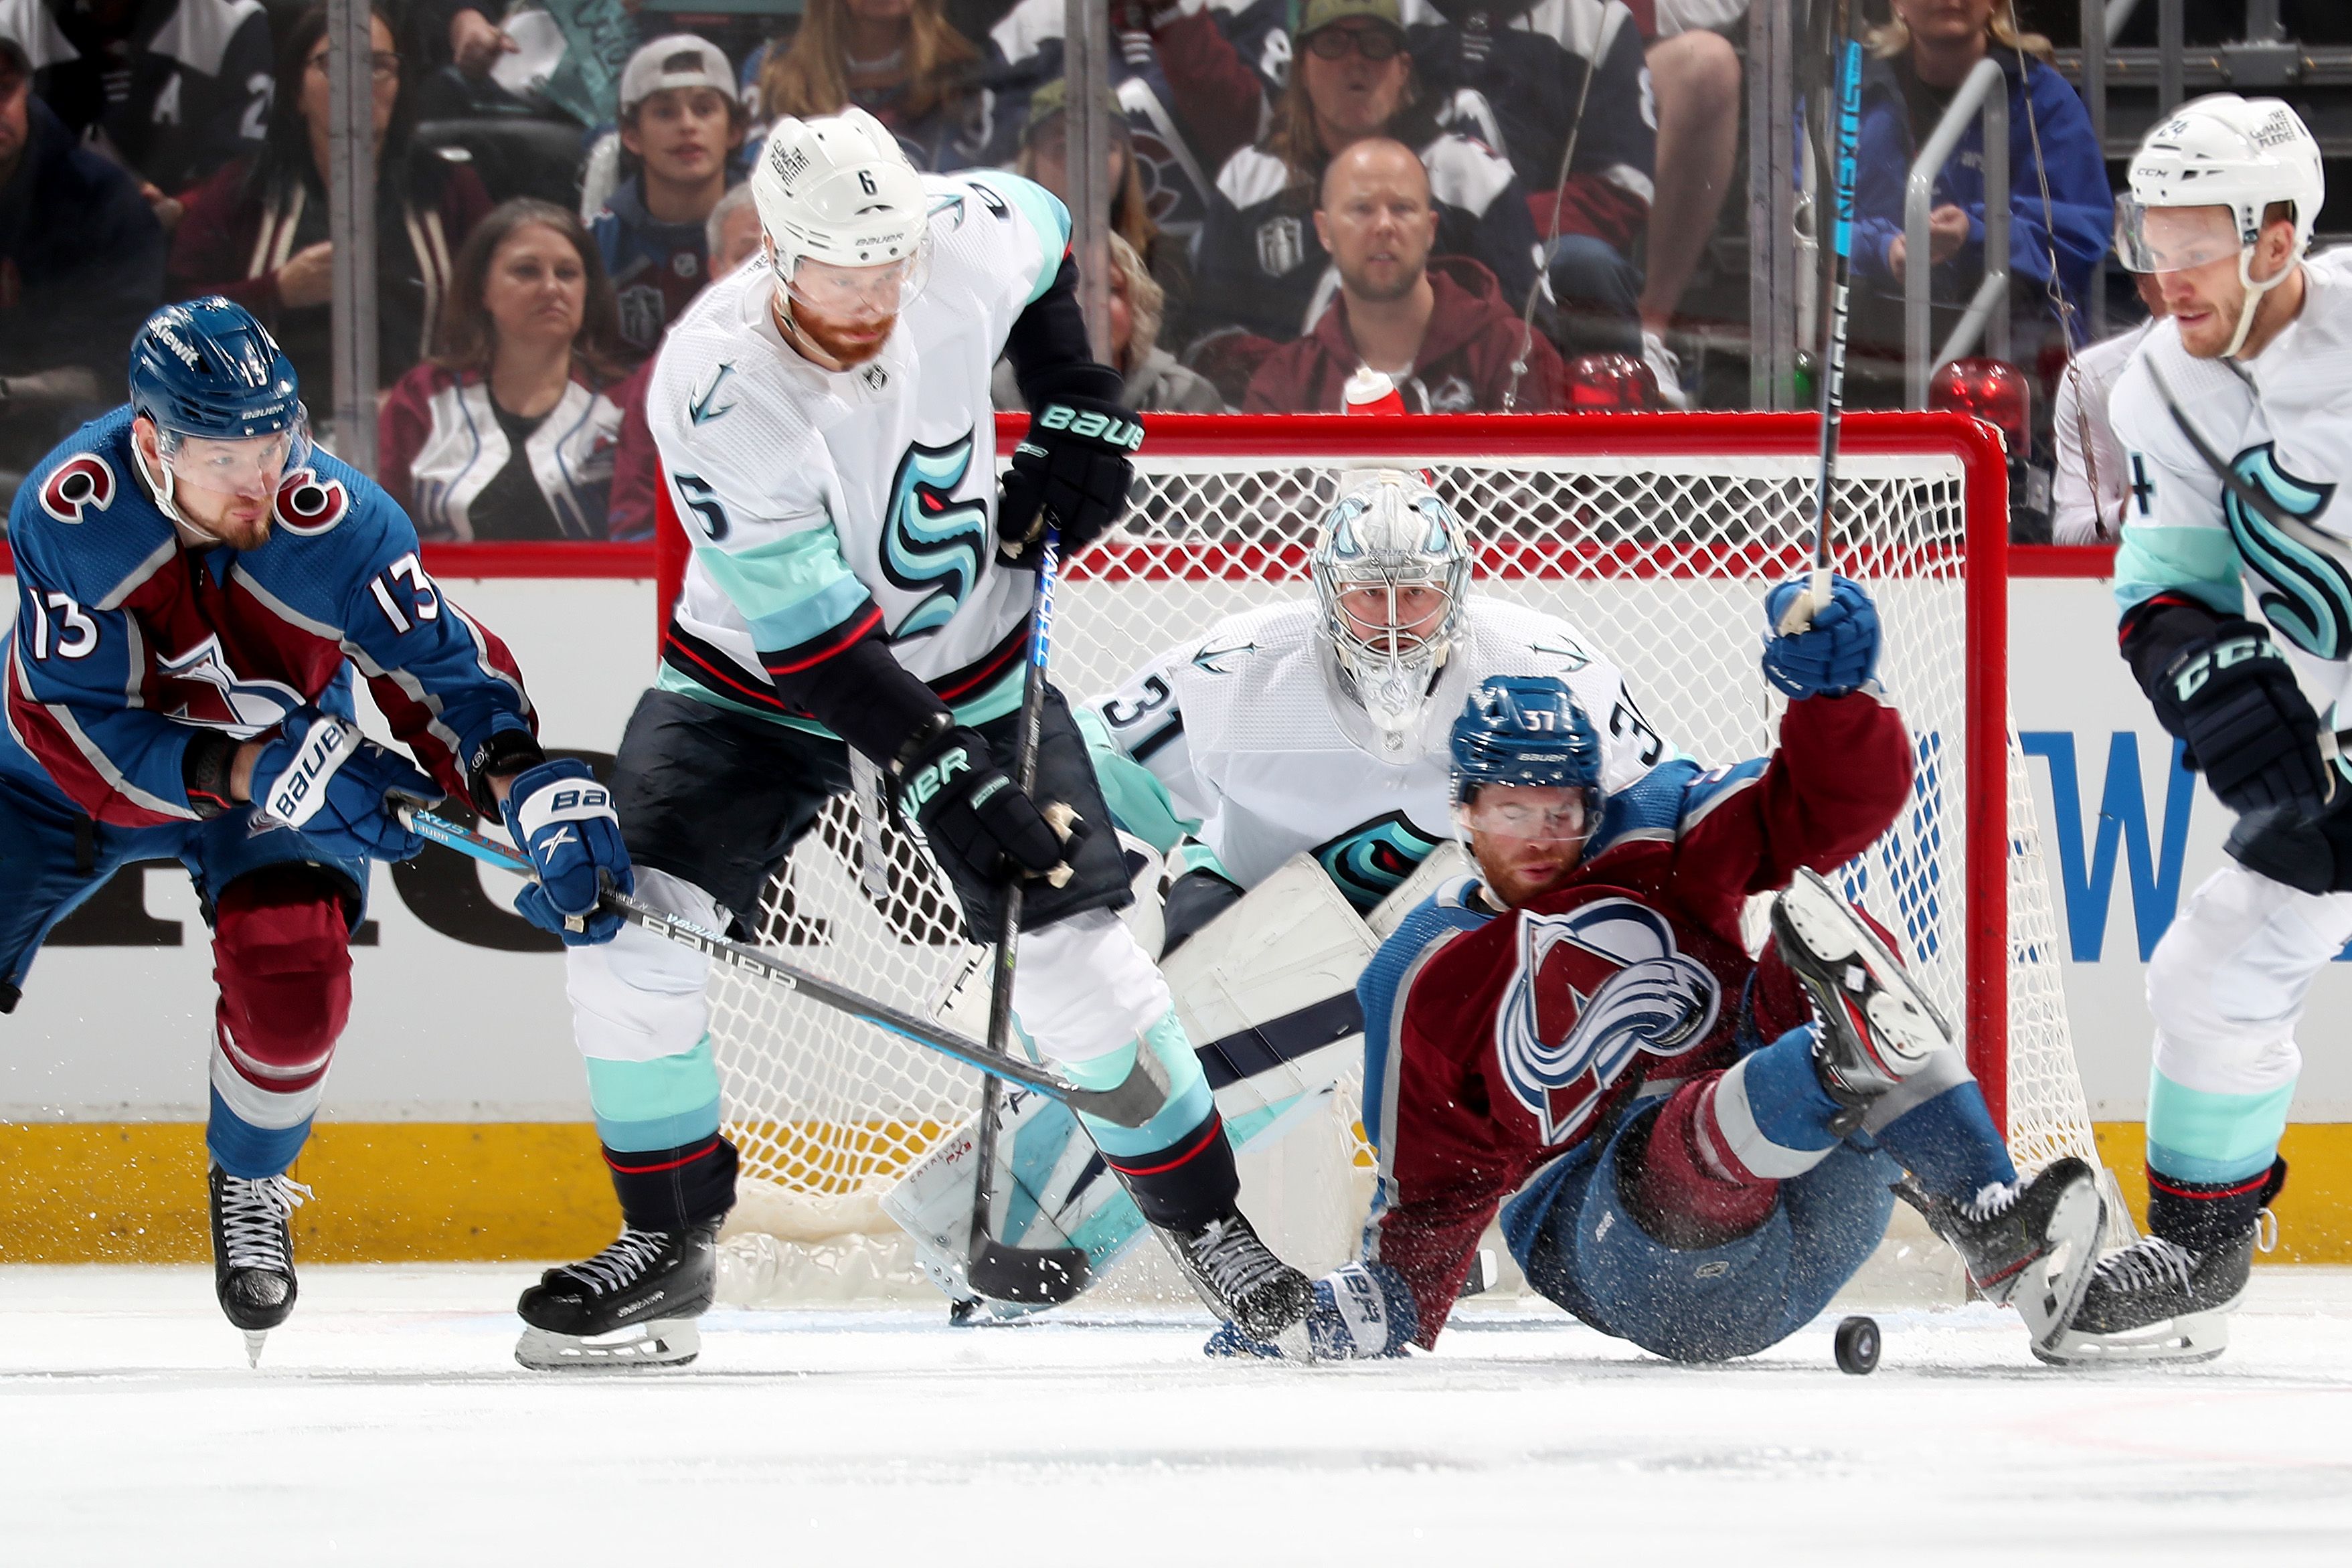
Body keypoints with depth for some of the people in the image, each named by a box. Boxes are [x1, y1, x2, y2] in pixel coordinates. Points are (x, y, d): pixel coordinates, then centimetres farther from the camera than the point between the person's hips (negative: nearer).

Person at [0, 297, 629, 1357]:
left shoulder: (334, 521, -31)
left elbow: (440, 664, -24)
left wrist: (535, 790, -41)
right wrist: (257, 772, -42)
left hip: (287, 763, 0)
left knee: (291, 979, -22)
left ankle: (250, 1187, 9)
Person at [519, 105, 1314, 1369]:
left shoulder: (969, 240, -21)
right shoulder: (715, 387, -31)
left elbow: (1045, 235, 8)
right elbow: (807, 627, -31)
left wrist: (1080, 413, -1)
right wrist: (944, 774, -34)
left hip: (968, 659, 2)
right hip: (759, 677, -2)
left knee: (1071, 948, -6)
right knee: (629, 919, -18)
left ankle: (1206, 1225, 11)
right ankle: (669, 1245, -2)